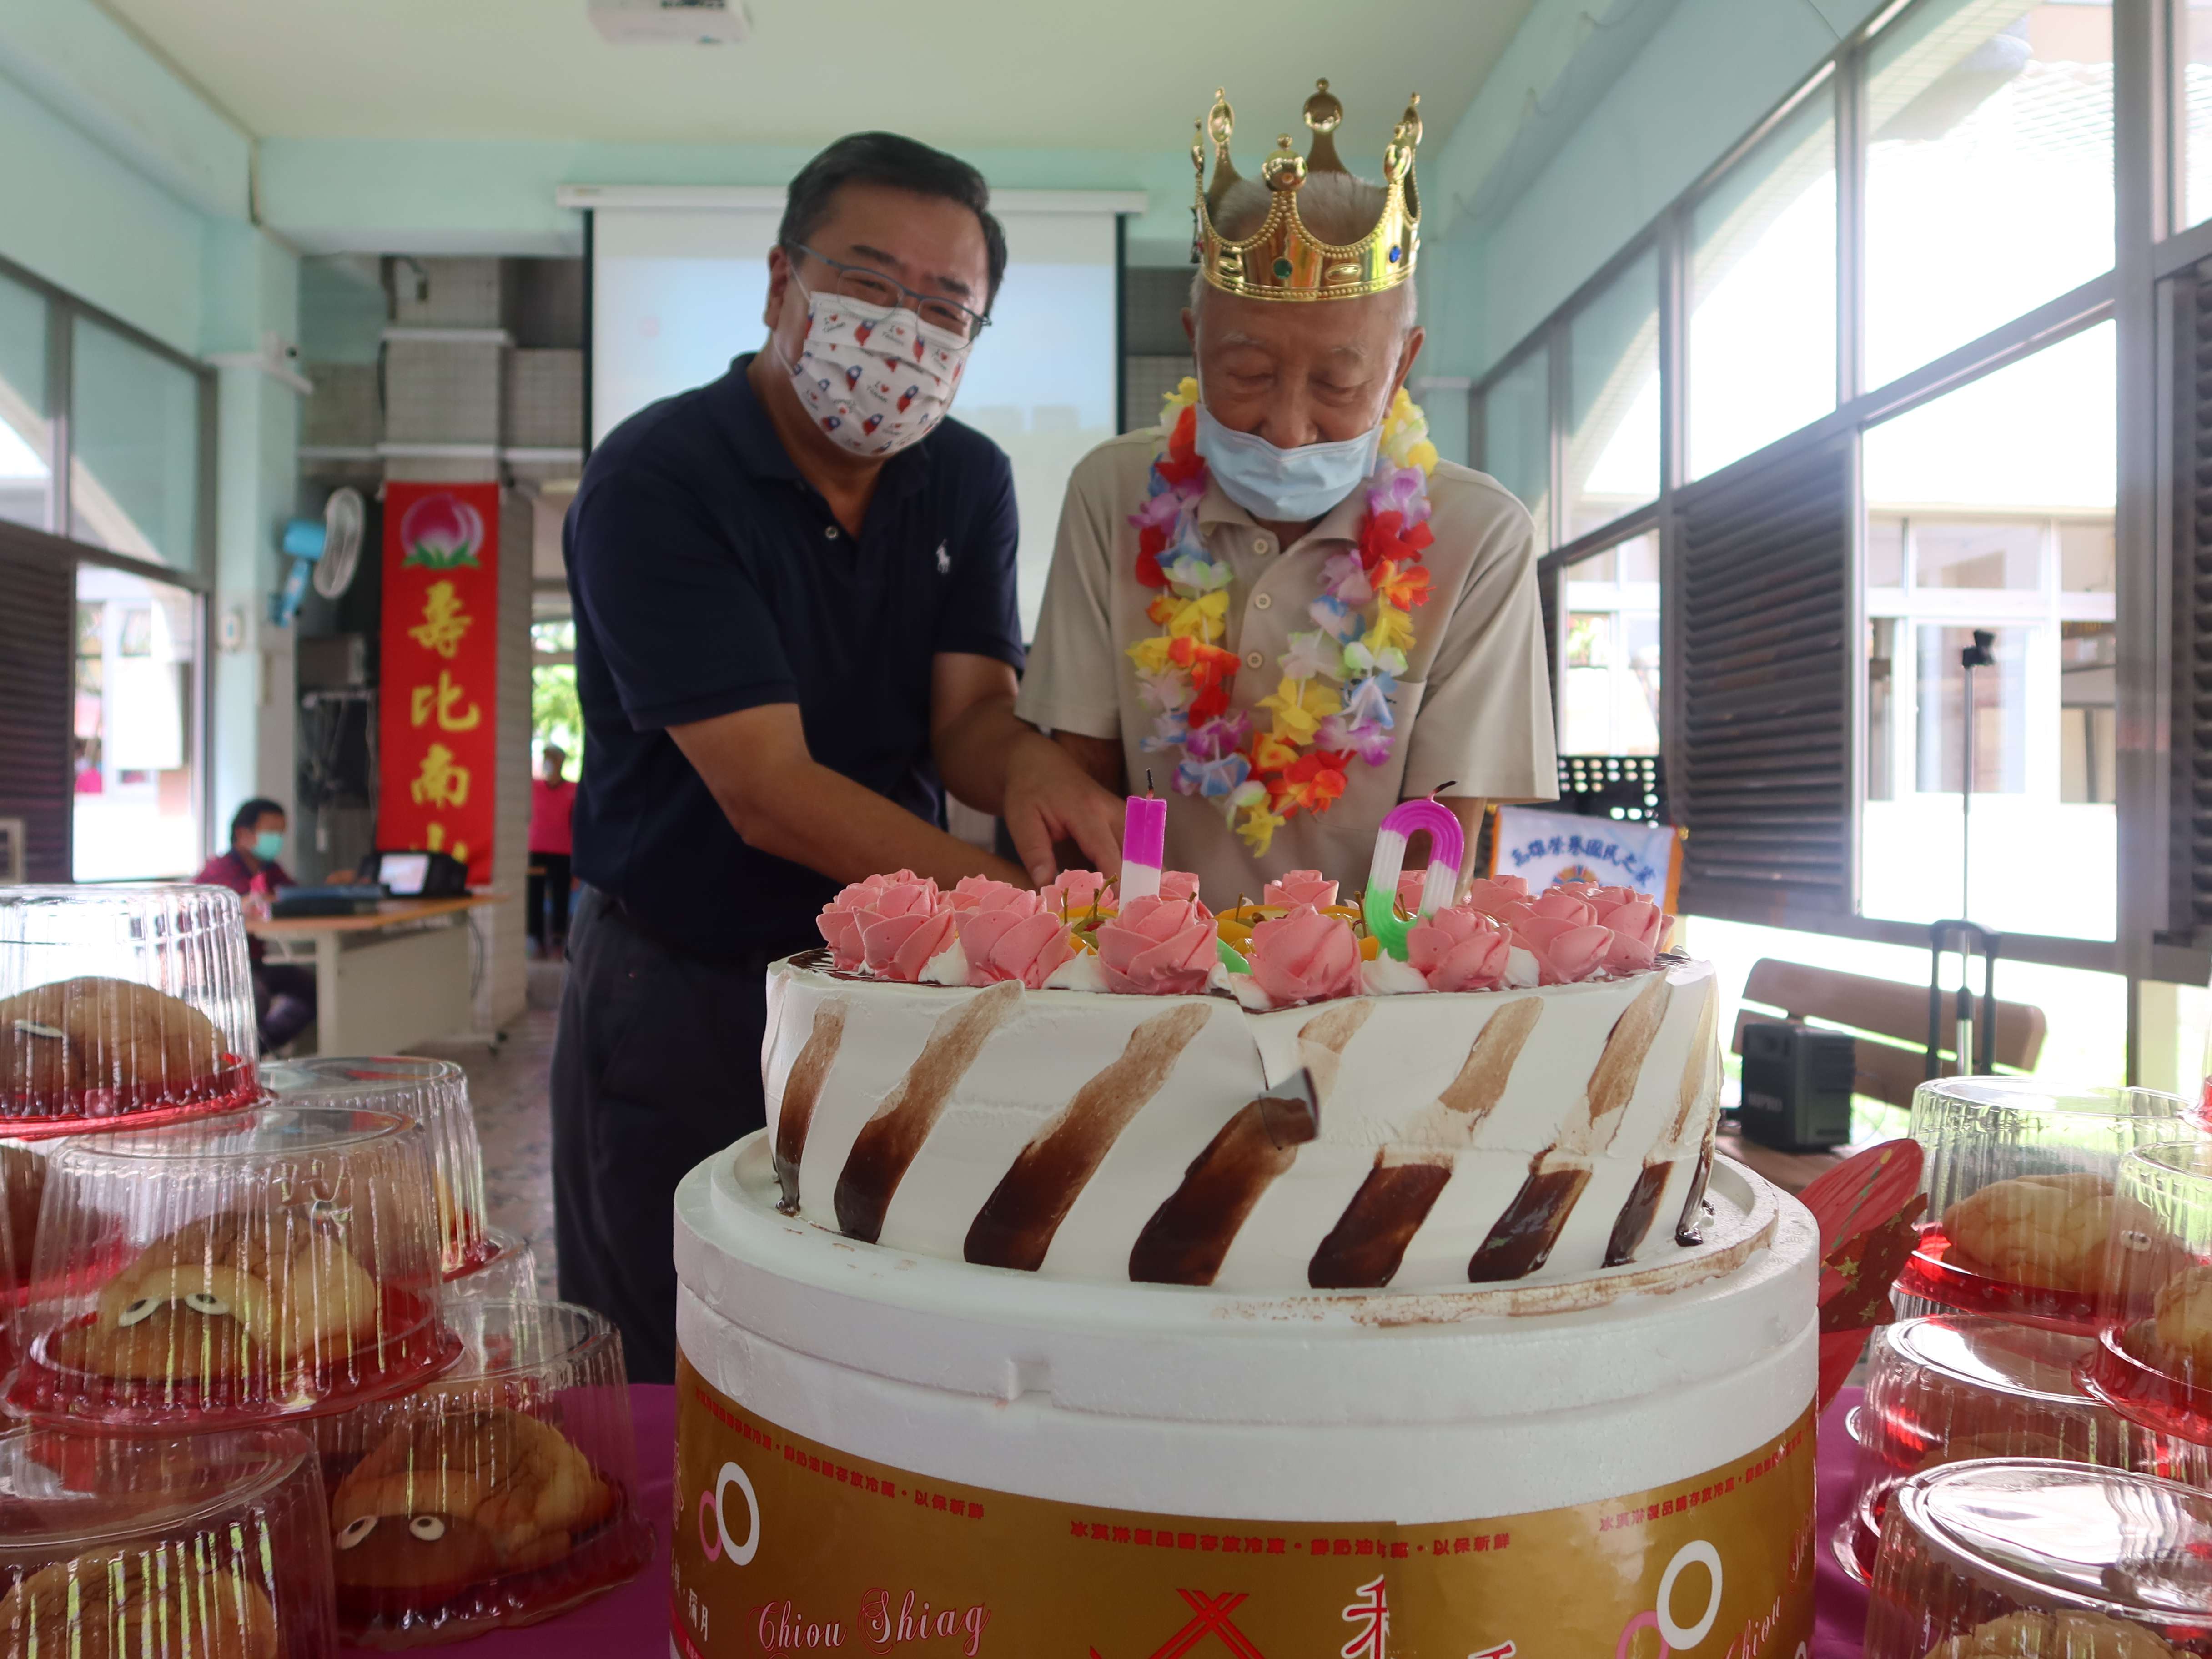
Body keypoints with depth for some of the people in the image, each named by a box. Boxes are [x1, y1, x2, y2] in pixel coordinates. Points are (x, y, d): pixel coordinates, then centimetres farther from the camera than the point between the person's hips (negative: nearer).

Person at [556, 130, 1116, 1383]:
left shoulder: (970, 484, 4)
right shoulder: (656, 480, -15)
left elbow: (969, 714, -4)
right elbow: (767, 793, -23)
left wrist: (1037, 769, -29)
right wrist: (1021, 900, -32)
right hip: (682, 997, -4)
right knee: (667, 1397, 9)